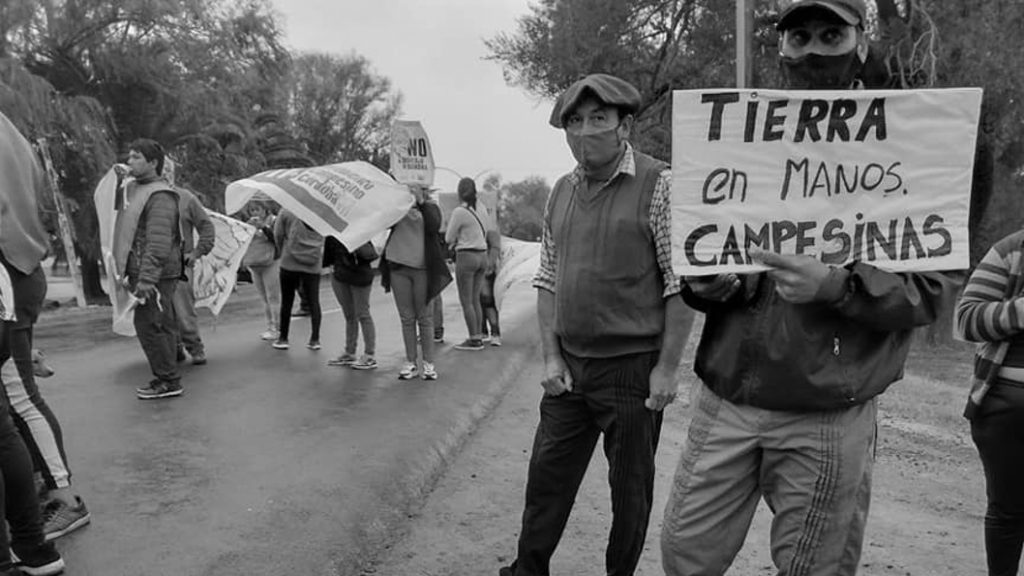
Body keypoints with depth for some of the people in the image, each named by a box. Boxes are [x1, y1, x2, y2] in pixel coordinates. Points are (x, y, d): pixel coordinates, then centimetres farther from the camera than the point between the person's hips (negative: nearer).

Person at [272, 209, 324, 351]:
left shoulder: (286, 212, -5)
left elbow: (278, 235, 0)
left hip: (290, 263, -2)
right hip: (313, 265, 2)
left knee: (287, 301, 8)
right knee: (314, 302, 6)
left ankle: (283, 338, 15)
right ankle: (315, 339, 7)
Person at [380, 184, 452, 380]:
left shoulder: (431, 206, 3)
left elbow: (434, 226, -16)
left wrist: (421, 200, -19)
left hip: (422, 268, -2)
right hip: (398, 266, 2)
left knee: (424, 317, 3)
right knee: (406, 318, 7)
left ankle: (428, 363, 11)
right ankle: (410, 362, 15)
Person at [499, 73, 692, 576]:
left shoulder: (659, 185, -10)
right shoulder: (561, 191, 7)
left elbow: (682, 285, -11)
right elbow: (547, 280, 11)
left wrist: (667, 368, -13)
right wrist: (551, 356, 4)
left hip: (632, 366, -5)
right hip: (569, 366, 5)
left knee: (630, 486, 11)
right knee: (547, 475, 14)